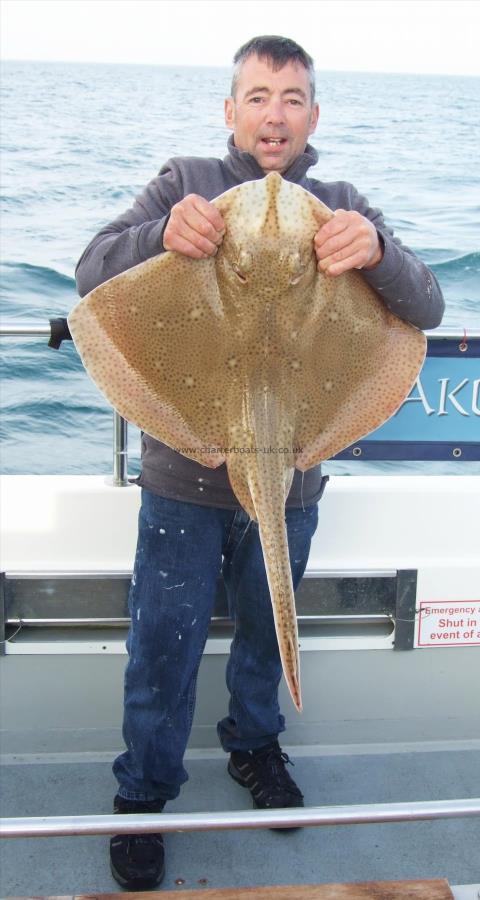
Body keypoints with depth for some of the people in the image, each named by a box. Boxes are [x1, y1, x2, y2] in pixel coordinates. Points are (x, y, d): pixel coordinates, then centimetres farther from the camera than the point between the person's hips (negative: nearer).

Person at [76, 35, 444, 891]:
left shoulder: (342, 207, 0)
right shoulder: (187, 183, -4)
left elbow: (426, 309, -10)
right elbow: (92, 272, -11)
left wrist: (377, 250, -33)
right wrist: (163, 232, -33)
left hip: (291, 477, 2)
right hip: (185, 475, -2)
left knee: (266, 633, 23)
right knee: (162, 649, 10)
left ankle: (254, 744, 50)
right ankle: (143, 795, 34)